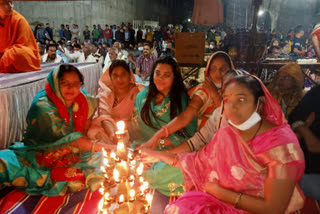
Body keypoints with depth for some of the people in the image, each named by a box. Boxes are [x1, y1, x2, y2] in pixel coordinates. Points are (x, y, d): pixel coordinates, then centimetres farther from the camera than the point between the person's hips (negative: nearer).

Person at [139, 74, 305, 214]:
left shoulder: (282, 146, -22)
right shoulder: (227, 132, -4)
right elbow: (200, 160, 6)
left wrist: (220, 192, -15)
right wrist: (159, 155, 5)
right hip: (223, 200, 5)